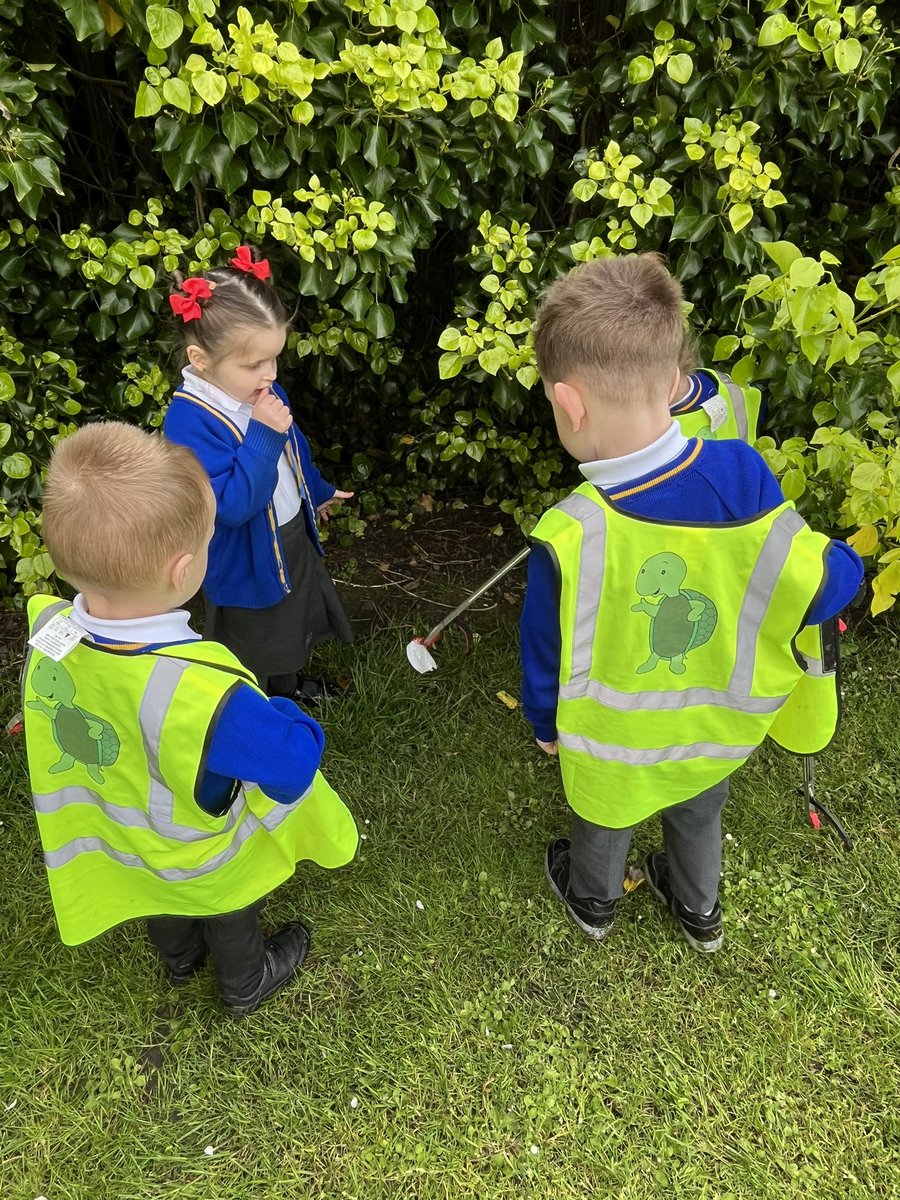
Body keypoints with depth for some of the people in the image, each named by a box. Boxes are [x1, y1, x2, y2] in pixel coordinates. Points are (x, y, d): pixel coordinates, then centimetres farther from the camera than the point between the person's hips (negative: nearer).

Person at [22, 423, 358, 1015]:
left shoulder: (47, 637, -28)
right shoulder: (200, 691, -48)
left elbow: (58, 727, -7)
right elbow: (293, 760, -35)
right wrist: (286, 718, -16)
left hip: (122, 837, 5)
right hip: (209, 862, -5)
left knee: (165, 904, 38)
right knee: (231, 922, 30)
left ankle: (180, 958, 68)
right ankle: (247, 984, 60)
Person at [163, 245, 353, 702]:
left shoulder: (258, 389, -8)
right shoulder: (189, 423, -33)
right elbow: (232, 504, -38)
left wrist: (318, 490, 26)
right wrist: (263, 435, -41)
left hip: (292, 536, 8)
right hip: (244, 560, -8)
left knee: (293, 620, 31)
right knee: (250, 649, 16)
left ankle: (288, 683, 58)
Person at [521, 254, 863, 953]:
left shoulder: (568, 539, -35)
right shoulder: (742, 473, -29)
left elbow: (546, 655, -17)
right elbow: (822, 585, -18)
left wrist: (547, 727, 3)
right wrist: (839, 567, 5)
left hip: (615, 744, -3)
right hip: (718, 727, 3)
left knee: (603, 821, 30)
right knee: (700, 814, 34)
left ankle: (593, 902, 62)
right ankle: (701, 912, 63)